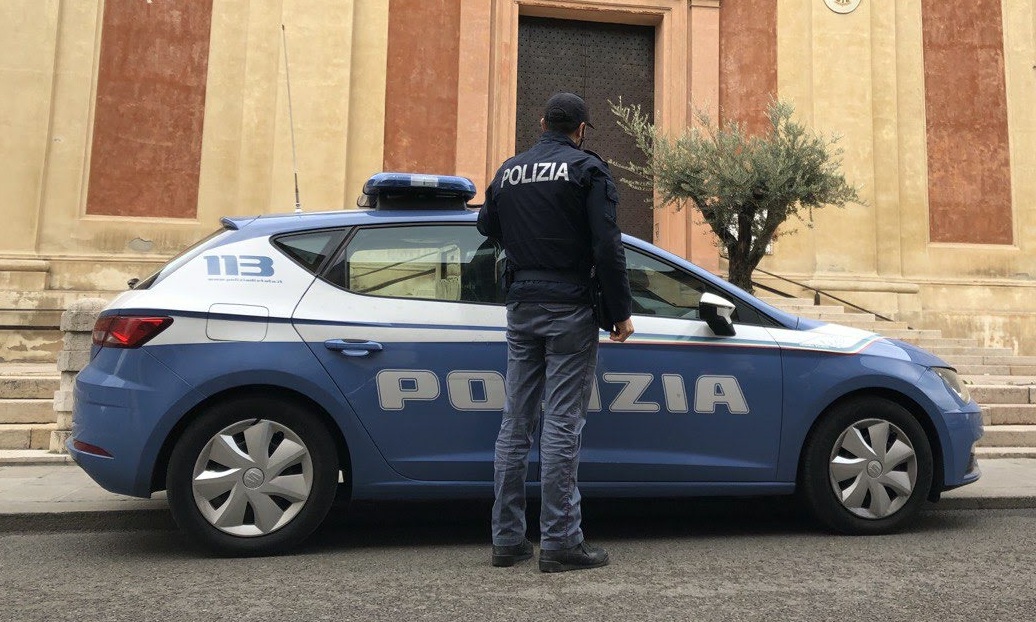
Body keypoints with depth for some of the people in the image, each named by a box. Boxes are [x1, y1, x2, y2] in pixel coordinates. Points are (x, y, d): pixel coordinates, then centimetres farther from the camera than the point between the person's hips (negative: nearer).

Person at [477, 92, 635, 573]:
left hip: (521, 308, 5)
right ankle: (559, 542, 2)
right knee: (562, 424, -3)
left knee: (515, 423, 9)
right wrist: (621, 312, -5)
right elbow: (607, 247, -11)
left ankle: (508, 539, 15)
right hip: (569, 310, -5)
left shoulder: (508, 171, 12)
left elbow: (486, 227, 23)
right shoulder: (588, 168, -3)